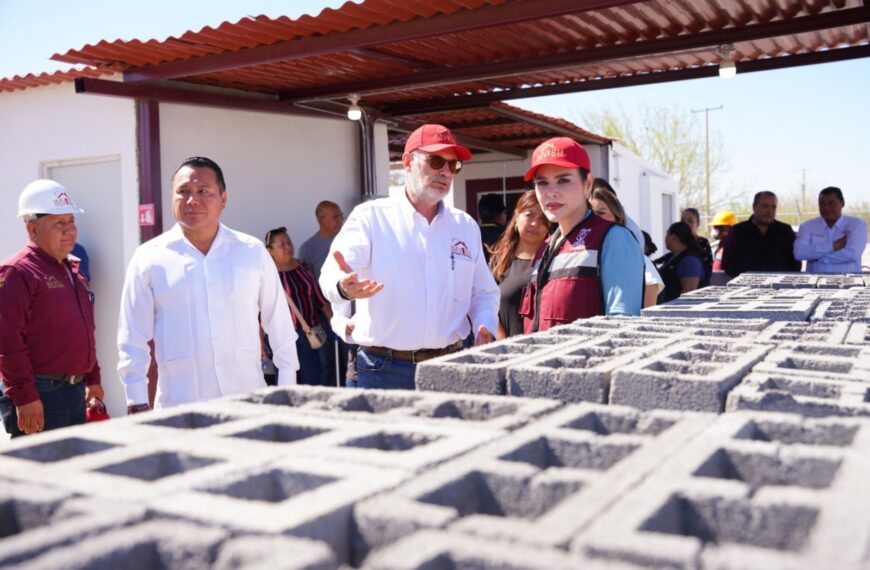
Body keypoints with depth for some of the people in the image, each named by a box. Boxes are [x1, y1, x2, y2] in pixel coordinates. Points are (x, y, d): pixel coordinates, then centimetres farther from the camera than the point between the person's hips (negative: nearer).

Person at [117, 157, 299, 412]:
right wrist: (137, 404, 2)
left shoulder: (253, 252, 6)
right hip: (179, 408, -1)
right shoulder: (149, 258, 3)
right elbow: (132, 340, 5)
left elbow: (281, 326, 10)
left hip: (248, 402, 1)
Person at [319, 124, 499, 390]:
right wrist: (344, 286, -40)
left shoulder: (466, 226, 11)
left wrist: (485, 327, -2)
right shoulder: (370, 216, -2)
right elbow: (332, 275, -16)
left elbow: (484, 292, 19)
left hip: (448, 368, 4)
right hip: (382, 370, -3)